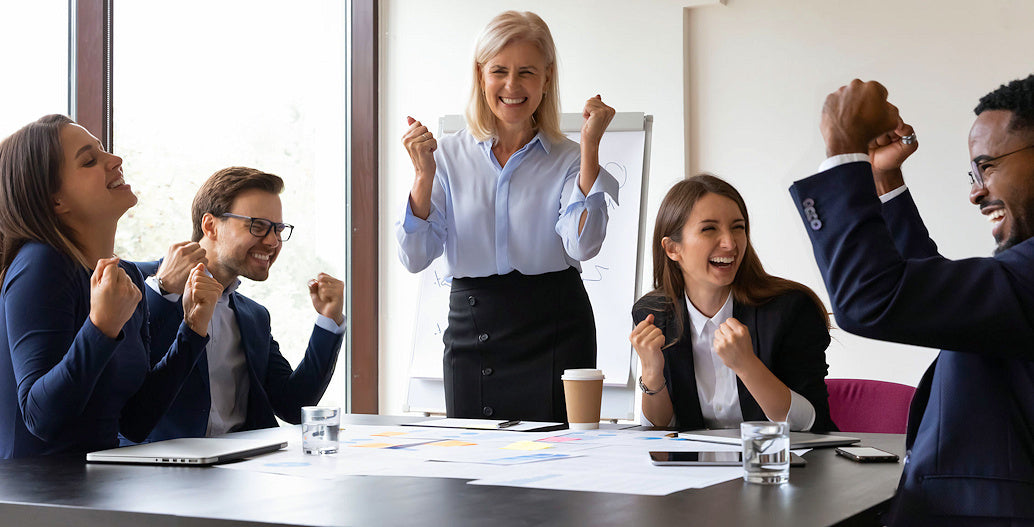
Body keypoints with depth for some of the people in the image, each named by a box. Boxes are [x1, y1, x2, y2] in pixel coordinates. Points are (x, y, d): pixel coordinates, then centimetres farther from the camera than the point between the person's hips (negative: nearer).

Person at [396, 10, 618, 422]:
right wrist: (424, 176, -12)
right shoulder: (450, 156, 7)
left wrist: (590, 146, -13)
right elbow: (415, 257, 0)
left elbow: (582, 245, -14)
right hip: (471, 332, 2)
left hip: (552, 334, -1)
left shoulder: (568, 159, 3)